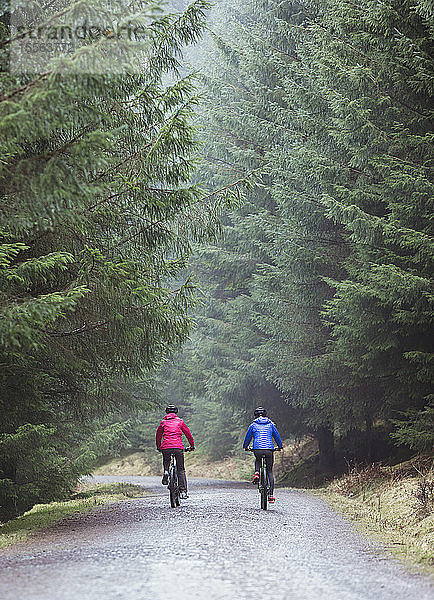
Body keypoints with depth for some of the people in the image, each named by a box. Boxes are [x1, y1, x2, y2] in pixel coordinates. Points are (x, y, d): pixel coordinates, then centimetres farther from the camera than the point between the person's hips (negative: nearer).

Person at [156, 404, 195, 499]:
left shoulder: (163, 422, 16)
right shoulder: (180, 421, 13)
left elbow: (158, 435, 24)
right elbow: (188, 434, 15)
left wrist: (158, 447, 38)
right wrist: (192, 445, 28)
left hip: (165, 447, 1)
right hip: (178, 447, -1)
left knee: (166, 462, 32)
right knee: (181, 470, 8)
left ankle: (166, 471, 0)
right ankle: (183, 491, 0)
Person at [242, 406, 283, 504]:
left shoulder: (253, 425, 11)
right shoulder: (271, 425, 13)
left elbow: (248, 437, 20)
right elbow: (277, 436, 20)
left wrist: (245, 447, 40)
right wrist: (280, 446, 37)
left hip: (257, 449, 0)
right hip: (269, 450, 0)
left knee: (257, 460, 37)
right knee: (270, 471, 12)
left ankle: (256, 473, 7)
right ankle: (271, 495, 3)